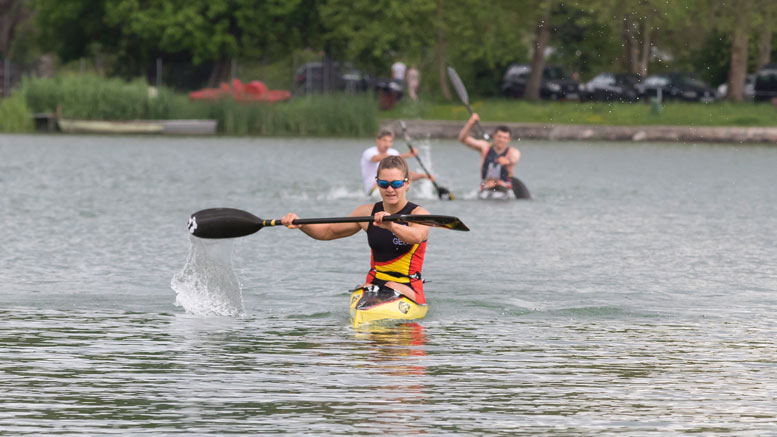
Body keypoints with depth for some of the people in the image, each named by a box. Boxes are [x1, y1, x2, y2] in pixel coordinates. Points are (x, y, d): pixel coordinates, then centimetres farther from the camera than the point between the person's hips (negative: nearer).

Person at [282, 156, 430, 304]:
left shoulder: (418, 214, -8)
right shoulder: (367, 212, 8)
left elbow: (417, 236, -33)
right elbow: (328, 231, 17)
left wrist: (391, 226, -54)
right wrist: (300, 224, -3)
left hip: (408, 289, -4)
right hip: (374, 283, 4)